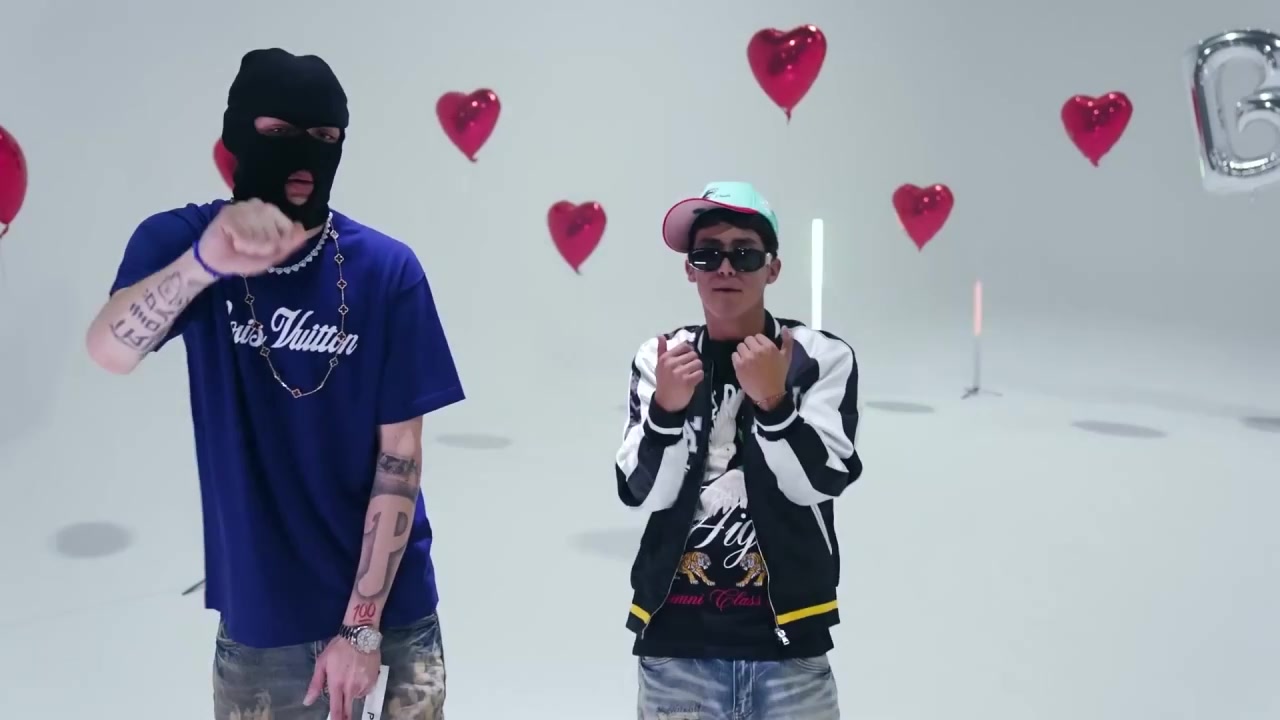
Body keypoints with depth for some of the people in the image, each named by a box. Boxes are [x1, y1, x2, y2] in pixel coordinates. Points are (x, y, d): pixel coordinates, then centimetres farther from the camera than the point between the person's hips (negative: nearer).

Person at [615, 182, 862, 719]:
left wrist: (773, 401, -23)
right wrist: (666, 409, -21)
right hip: (677, 640, 1)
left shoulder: (822, 357, -4)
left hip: (786, 640, -1)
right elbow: (642, 493, -5)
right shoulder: (659, 357, 0)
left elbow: (819, 483, -10)